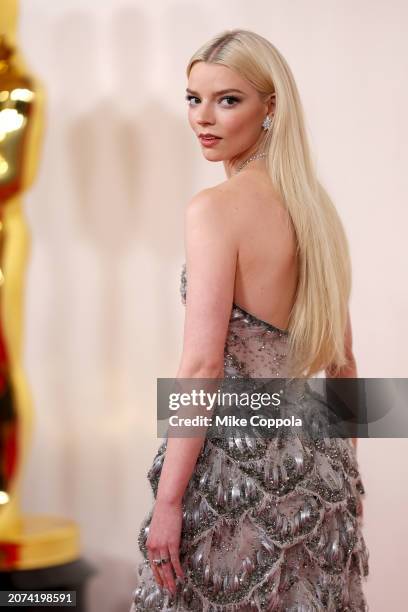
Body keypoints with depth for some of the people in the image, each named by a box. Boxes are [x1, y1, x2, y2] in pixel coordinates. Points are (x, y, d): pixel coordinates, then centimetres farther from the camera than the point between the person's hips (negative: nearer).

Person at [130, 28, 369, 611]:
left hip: (236, 463, -7)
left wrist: (167, 502, -16)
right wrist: (342, 469, 22)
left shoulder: (214, 208, -15)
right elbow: (342, 360, 13)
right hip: (313, 458, 7)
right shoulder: (312, 205, 7)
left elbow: (203, 367, -20)